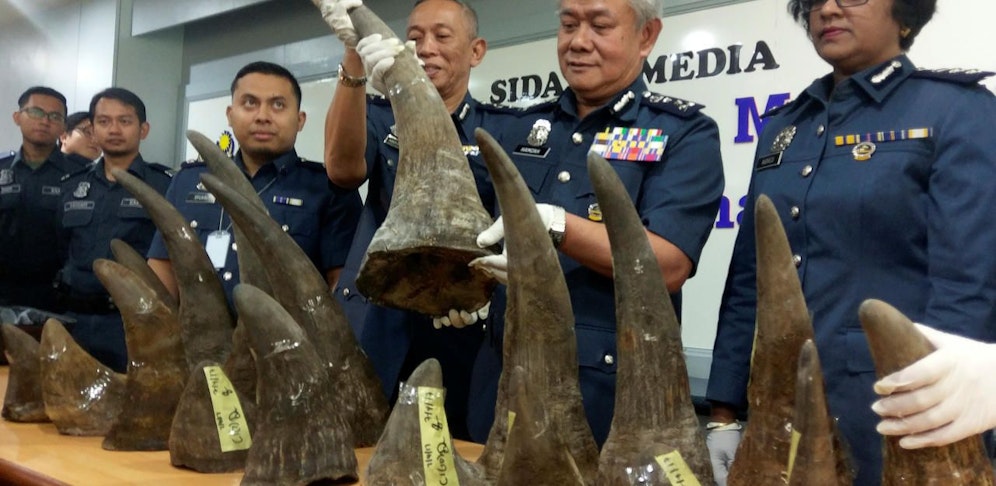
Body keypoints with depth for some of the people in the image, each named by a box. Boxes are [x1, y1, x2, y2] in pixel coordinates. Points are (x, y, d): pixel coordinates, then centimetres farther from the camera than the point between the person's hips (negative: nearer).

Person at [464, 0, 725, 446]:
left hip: (610, 389, -5)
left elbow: (668, 265, -17)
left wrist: (555, 225, -28)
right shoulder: (523, 129, 11)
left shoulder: (685, 133, -5)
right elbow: (476, 229, 14)